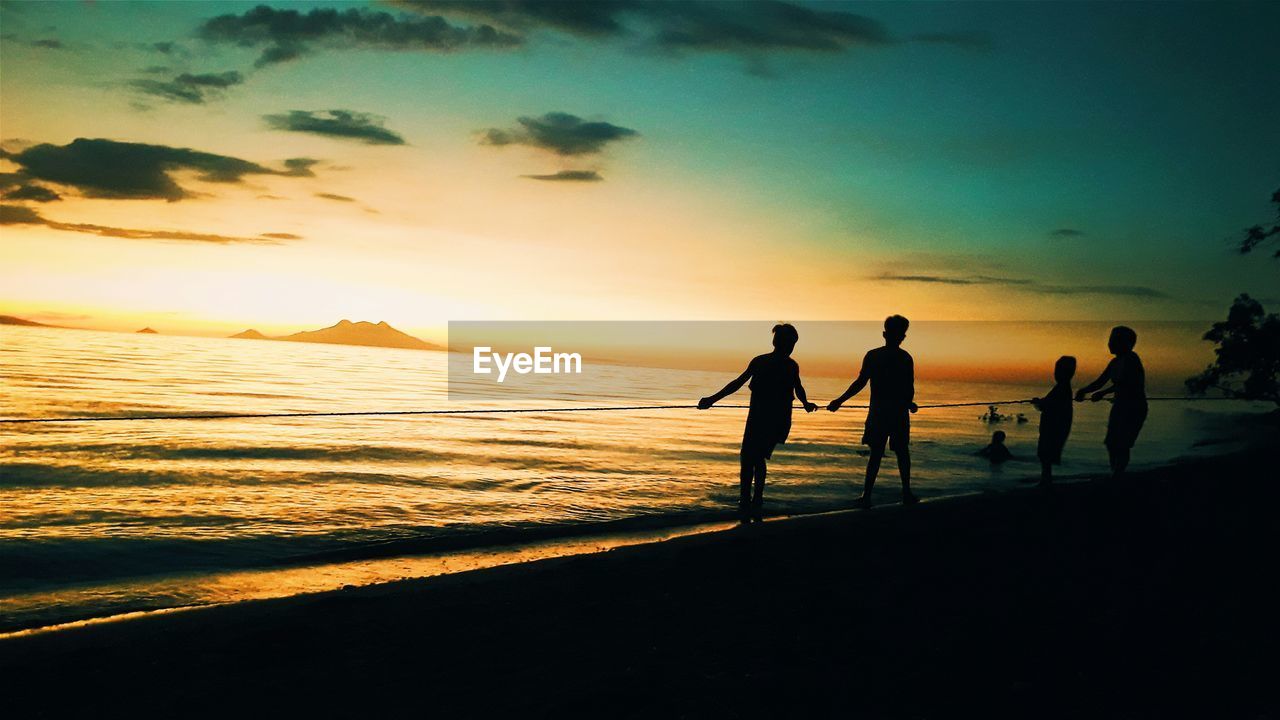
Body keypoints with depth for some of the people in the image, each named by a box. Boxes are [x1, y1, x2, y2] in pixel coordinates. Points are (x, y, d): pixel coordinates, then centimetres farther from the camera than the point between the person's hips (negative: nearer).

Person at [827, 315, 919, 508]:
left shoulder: (872, 356, -2)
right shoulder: (906, 358, 0)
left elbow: (860, 383, -8)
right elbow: (910, 389, -1)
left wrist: (840, 401, -3)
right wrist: (908, 404, 19)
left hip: (878, 412, 0)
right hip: (900, 412, 0)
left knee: (876, 453, 3)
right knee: (902, 452, 14)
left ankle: (867, 495, -4)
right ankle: (906, 493, 19)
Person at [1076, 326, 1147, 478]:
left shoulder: (1131, 359, -15)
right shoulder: (1115, 362, 11)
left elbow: (1125, 383, -25)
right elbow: (1100, 382, 12)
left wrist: (1103, 393, -29)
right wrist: (1084, 390, -3)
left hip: (1135, 408, -9)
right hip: (1120, 406, 9)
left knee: (1121, 444, -10)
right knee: (1111, 443, 7)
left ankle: (1116, 476, -5)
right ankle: (1116, 475, 16)